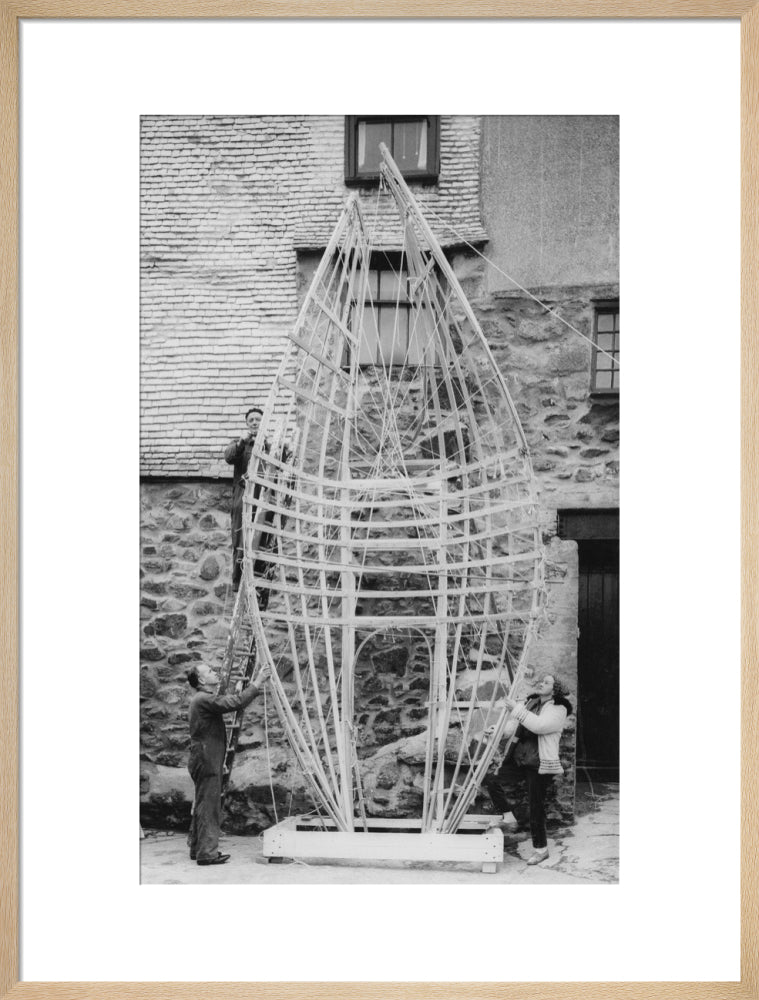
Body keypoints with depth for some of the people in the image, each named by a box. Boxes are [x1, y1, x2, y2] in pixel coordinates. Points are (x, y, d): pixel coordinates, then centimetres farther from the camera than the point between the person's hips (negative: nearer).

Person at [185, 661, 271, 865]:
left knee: (203, 806, 15)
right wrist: (257, 683, -23)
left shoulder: (204, 699, 18)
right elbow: (235, 703, -26)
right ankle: (206, 852, -5)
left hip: (205, 761, 10)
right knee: (208, 806, -7)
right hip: (206, 762, -10)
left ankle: (197, 848, 22)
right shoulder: (204, 700, -17)